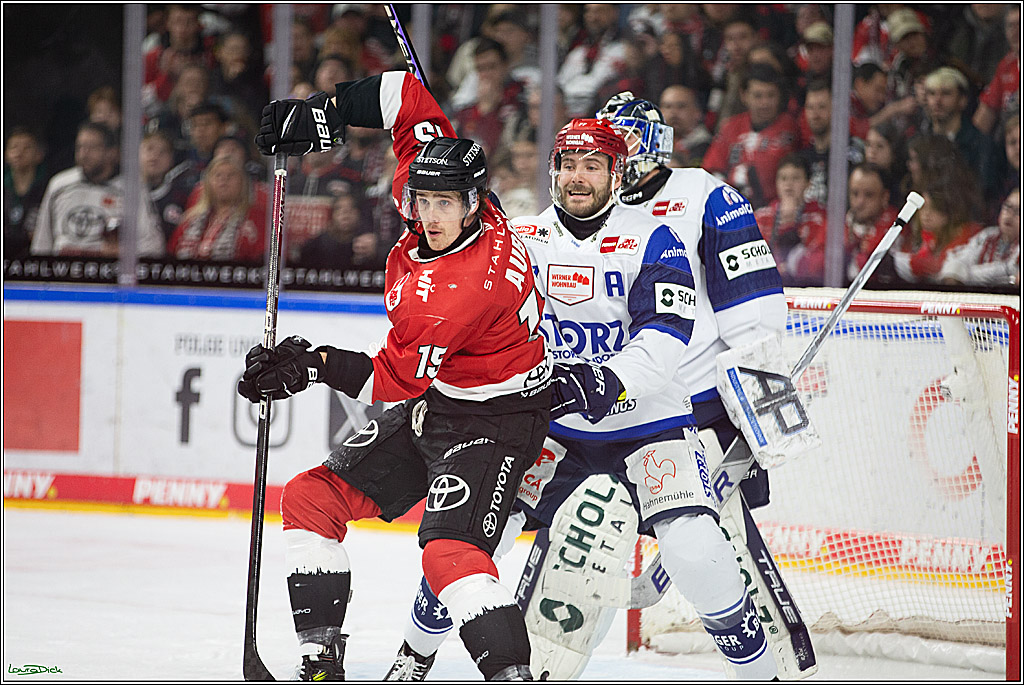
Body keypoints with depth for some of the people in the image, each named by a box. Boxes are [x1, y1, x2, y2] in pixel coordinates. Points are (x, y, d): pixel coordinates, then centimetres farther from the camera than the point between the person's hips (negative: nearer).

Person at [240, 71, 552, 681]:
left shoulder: (462, 289, -33)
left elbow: (395, 379, -25)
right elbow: (409, 95, 1)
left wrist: (317, 365, -24)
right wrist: (325, 113, -2)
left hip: (493, 419, -10)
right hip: (433, 401, 10)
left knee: (451, 551, -29)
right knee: (311, 497, 5)